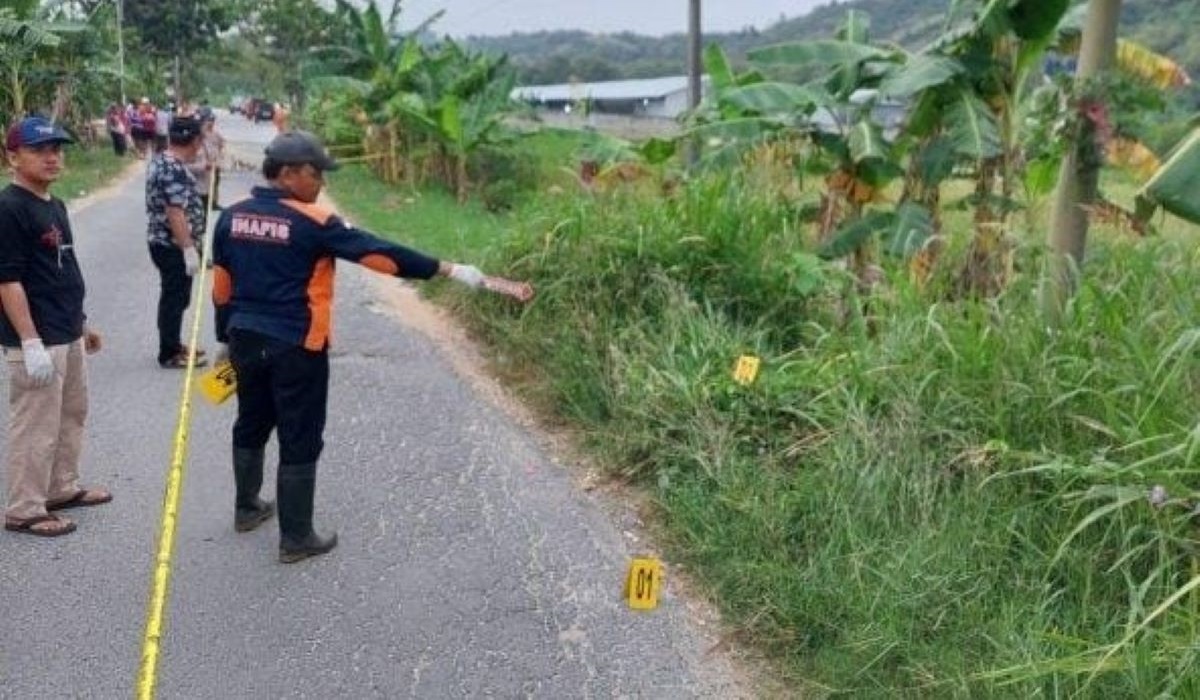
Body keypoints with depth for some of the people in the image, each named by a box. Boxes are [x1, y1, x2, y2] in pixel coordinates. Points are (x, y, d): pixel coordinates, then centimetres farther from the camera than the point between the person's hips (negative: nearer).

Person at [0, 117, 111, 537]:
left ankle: (62, 489, 36)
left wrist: (81, 324, 23)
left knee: (72, 414, 21)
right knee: (34, 427, -2)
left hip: (67, 336, 10)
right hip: (36, 341, -10)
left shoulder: (55, 205, 12)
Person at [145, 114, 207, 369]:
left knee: (173, 297, 20)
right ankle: (169, 355, 8)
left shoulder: (159, 160, 10)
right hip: (174, 246, -10)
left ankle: (172, 345, 32)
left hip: (163, 241, 10)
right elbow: (175, 213, -27)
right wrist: (189, 248, -27)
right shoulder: (174, 169, -22)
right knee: (175, 299, -1)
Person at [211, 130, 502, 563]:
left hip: (246, 339, 7)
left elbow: (221, 286, 9)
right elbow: (376, 251, -20)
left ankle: (247, 508, 41)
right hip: (295, 347, -7)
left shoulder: (231, 217, 2)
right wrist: (446, 269, -18)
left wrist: (226, 338, 21)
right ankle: (296, 538, 11)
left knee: (252, 425, 24)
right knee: (300, 440, 4)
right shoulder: (312, 223, -17)